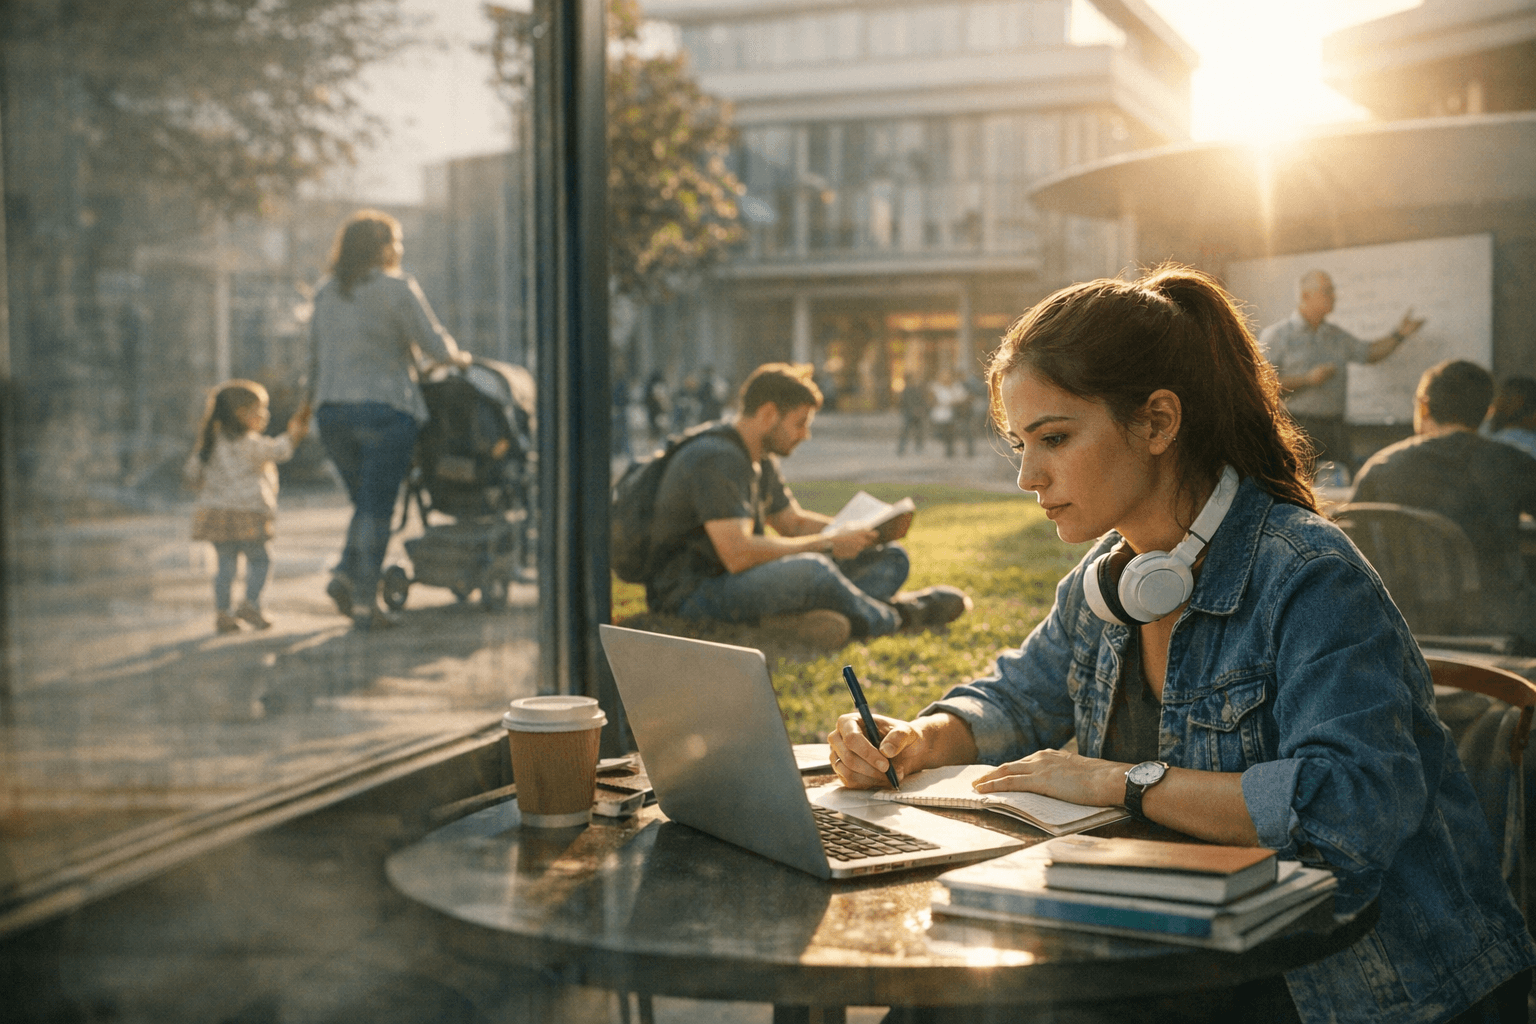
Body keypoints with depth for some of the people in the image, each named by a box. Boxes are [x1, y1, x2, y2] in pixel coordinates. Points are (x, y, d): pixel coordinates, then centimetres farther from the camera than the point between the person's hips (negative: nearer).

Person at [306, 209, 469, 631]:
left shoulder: (326, 292, 14)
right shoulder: (396, 288, -6)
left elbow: (315, 356, 16)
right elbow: (434, 345, -7)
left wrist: (315, 407, 22)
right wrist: (458, 357, 13)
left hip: (332, 409, 6)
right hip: (384, 408, -6)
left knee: (366, 502, 17)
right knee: (377, 508, -1)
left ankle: (345, 576, -1)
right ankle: (364, 600, -4)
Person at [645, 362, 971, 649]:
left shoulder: (761, 459, 13)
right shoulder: (715, 459, -20)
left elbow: (794, 522, 23)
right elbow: (737, 554, -28)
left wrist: (862, 531, 5)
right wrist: (827, 544, -21)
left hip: (750, 580, 10)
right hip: (695, 590, -10)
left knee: (891, 559, 3)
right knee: (811, 570, -39)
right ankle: (895, 617, -12)